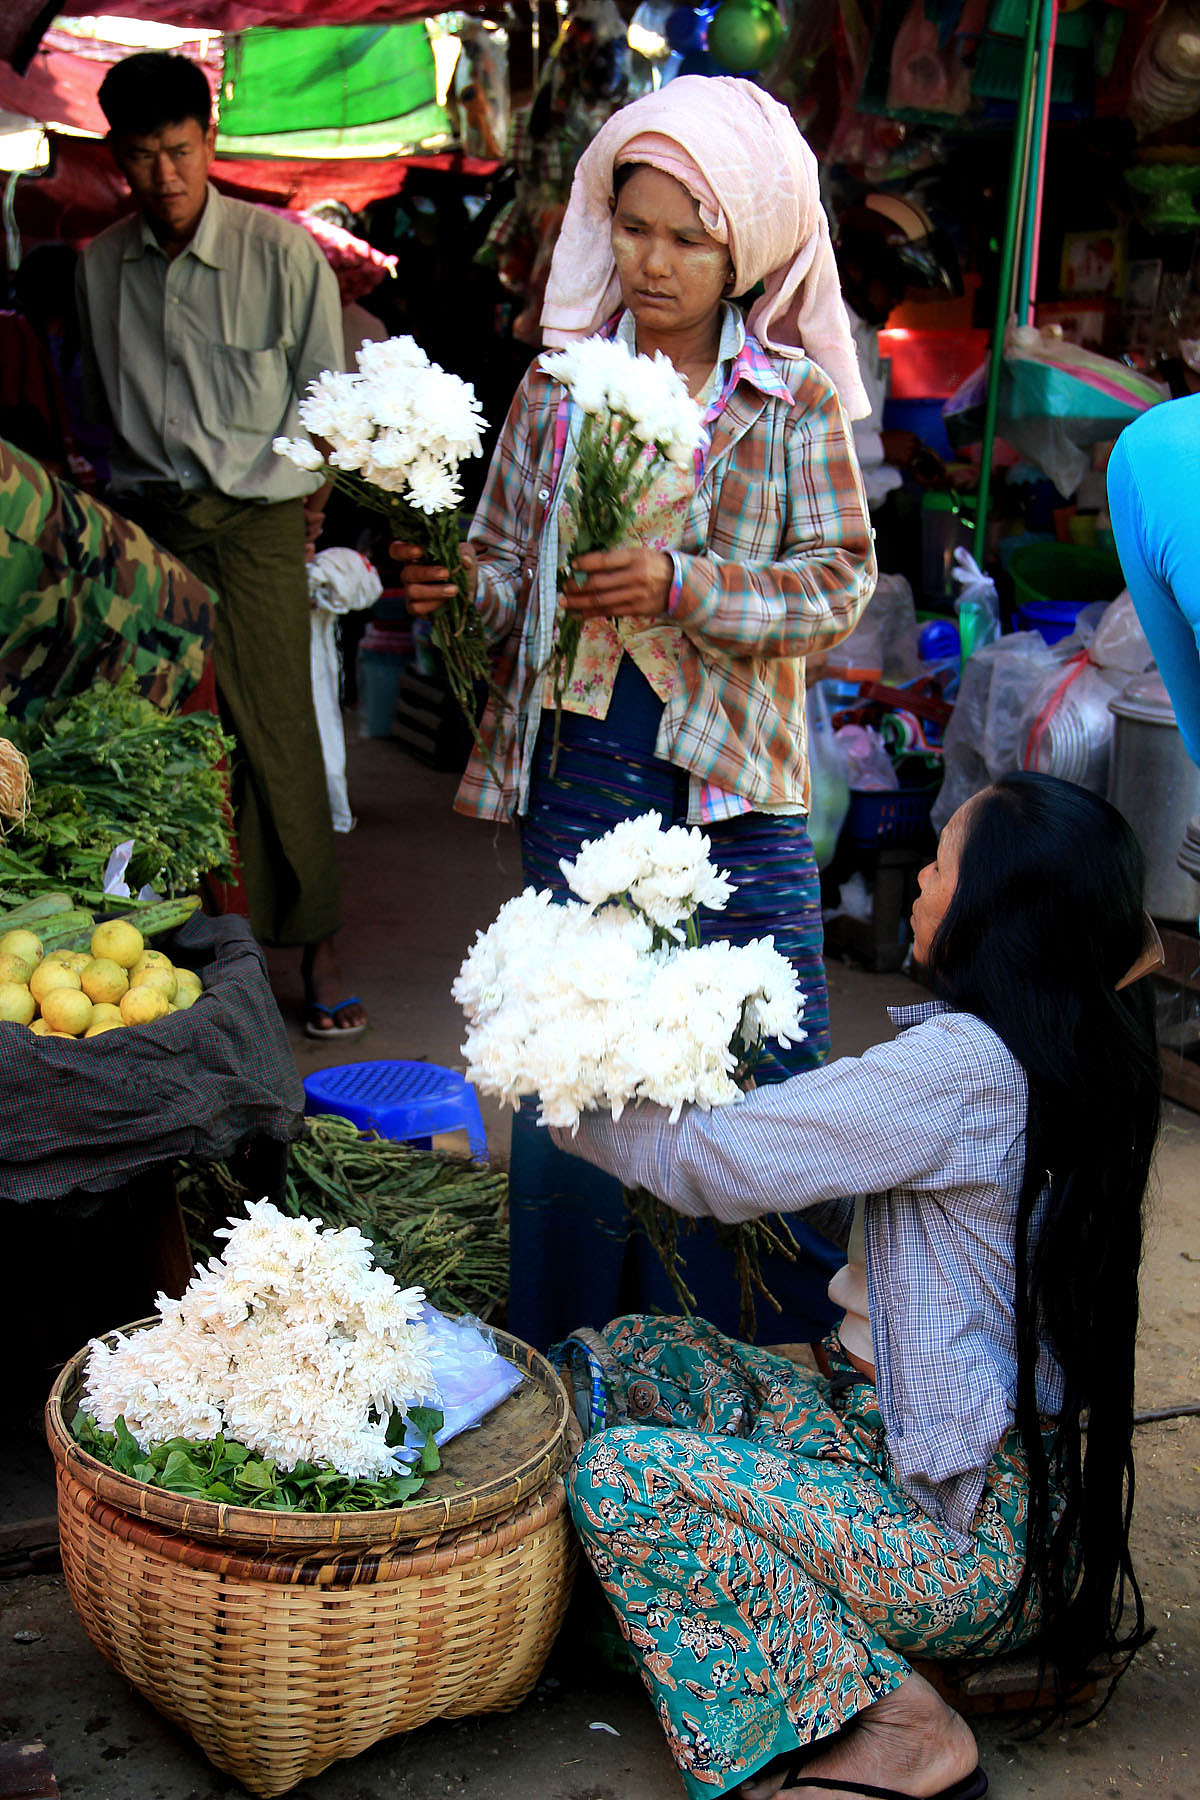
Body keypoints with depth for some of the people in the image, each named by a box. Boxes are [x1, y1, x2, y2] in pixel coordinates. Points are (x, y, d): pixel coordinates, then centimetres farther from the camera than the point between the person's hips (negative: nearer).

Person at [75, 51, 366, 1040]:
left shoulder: (282, 252, -2)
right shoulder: (98, 264, 8)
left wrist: (303, 493, 3)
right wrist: (115, 496, 13)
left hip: (254, 515, -3)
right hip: (149, 520, 3)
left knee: (275, 727, -6)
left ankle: (316, 946, 3)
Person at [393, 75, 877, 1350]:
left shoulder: (795, 399, 0)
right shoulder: (557, 387, 7)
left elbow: (839, 578, -7)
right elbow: (508, 575, 8)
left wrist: (682, 584, -21)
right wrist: (452, 587, -14)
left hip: (734, 775, -1)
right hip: (579, 766, 2)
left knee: (761, 1068, 3)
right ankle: (569, 1374, 27)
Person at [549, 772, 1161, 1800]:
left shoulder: (964, 1067, -24)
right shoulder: (1076, 1057, 4)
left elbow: (717, 1164, -19)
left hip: (967, 1534, -9)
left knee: (620, 1479, -15)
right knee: (633, 1356, 6)